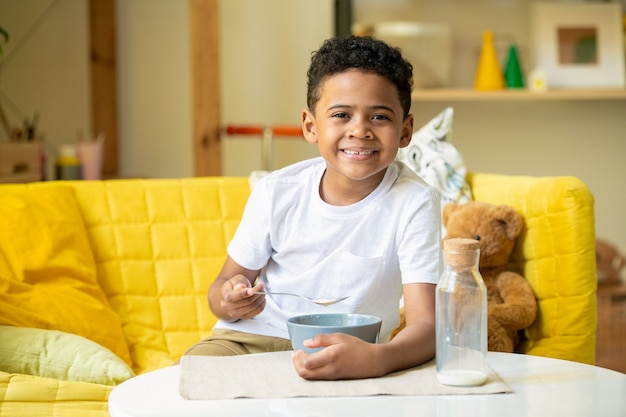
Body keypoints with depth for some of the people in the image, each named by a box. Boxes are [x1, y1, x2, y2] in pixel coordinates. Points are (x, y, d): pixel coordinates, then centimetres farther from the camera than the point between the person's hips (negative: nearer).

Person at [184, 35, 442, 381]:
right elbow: (223, 286, 5)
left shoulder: (415, 203, -16)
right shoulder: (276, 193, -7)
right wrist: (229, 301, -21)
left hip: (345, 355, -1)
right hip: (252, 337, 2)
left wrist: (377, 359, -46)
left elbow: (424, 325, -23)